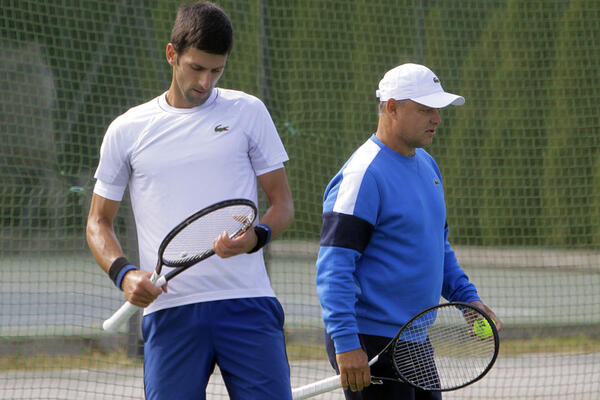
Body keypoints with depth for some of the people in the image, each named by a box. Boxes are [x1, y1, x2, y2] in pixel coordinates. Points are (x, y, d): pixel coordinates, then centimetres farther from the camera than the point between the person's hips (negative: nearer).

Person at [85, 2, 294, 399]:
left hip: (247, 306, 0)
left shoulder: (248, 112, 9)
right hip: (169, 310, 0)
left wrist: (255, 237, -12)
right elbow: (99, 222, 16)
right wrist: (124, 273, -4)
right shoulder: (127, 131, 9)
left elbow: (282, 203, 11)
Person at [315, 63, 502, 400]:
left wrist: (467, 297, 12)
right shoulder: (364, 175, -16)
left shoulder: (427, 164, 13)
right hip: (370, 347, -9)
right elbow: (334, 266, -20)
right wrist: (346, 344, -26)